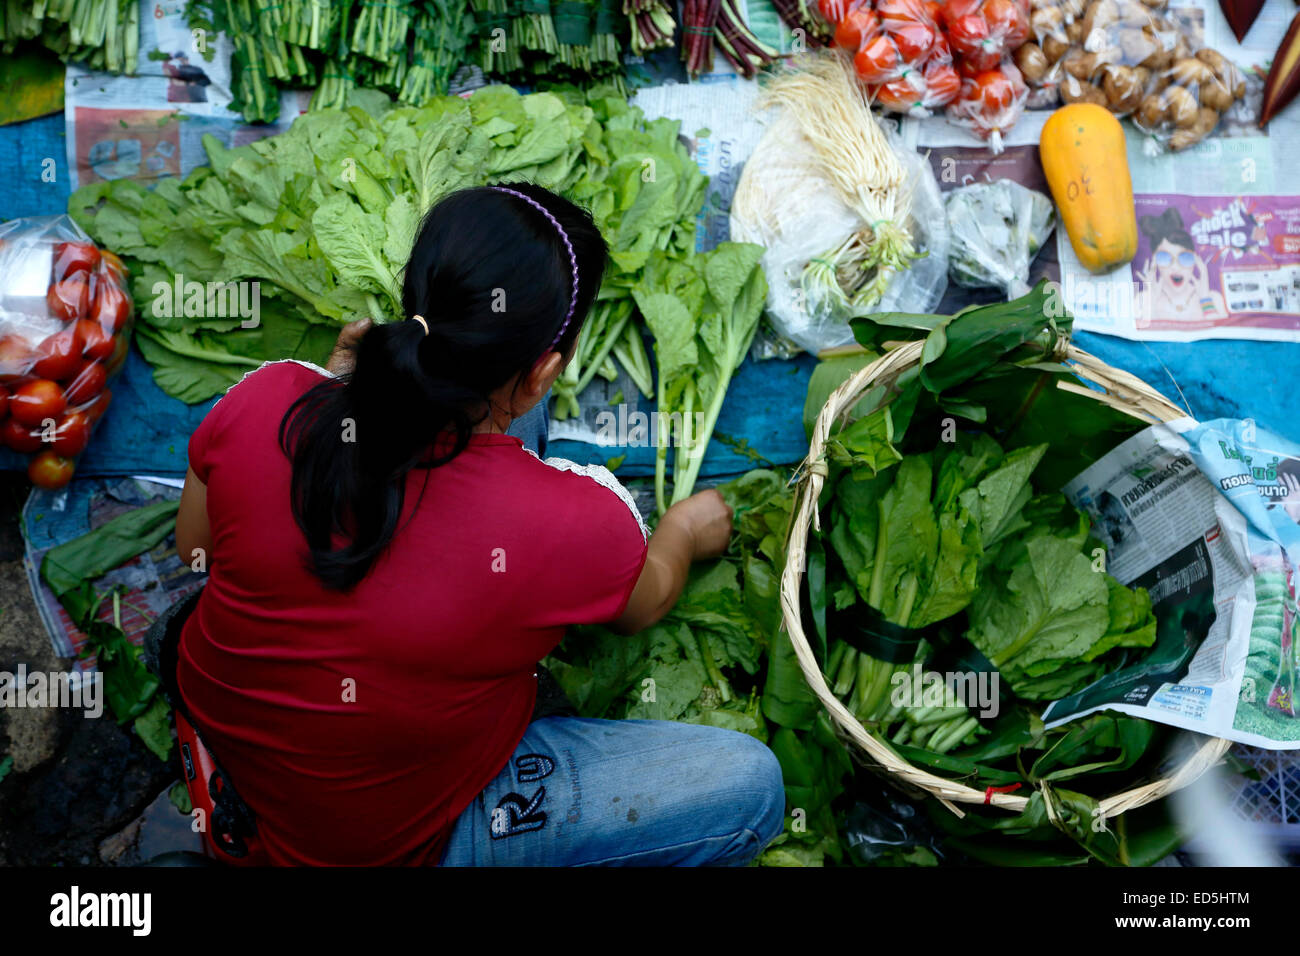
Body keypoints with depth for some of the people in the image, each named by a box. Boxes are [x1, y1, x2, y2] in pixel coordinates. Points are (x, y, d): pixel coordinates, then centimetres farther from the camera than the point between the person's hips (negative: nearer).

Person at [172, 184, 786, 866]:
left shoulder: (263, 401, -22)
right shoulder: (576, 528, -31)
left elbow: (194, 545, 2)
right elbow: (643, 605, -4)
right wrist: (685, 531, 19)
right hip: (389, 840, -5)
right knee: (749, 787, -1)